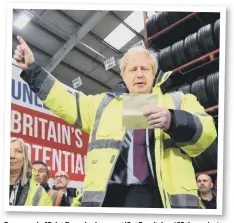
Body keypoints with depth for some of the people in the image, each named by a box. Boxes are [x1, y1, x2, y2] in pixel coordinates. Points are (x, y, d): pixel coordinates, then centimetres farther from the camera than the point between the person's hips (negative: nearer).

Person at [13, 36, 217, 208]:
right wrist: (32, 70, 22)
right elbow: (66, 104, 25)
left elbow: (206, 132, 2)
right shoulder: (105, 104, 25)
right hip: (111, 195, 2)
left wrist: (174, 121, -19)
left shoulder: (177, 101, 17)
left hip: (166, 196, -2)